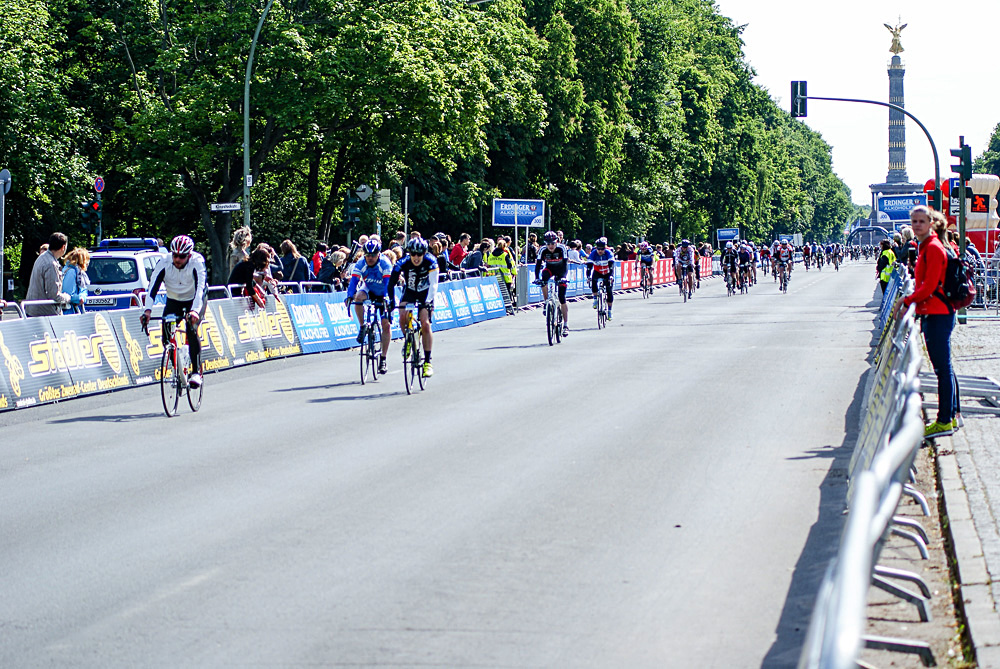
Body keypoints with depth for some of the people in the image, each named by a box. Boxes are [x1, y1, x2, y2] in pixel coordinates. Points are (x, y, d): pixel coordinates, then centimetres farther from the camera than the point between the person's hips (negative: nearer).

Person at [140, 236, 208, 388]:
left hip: (195, 301, -3)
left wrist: (194, 311, -56)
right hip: (173, 301, 3)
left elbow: (200, 288, -40)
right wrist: (148, 310, -46)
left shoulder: (197, 262, -29)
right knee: (166, 338, -13)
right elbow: (153, 287, -31)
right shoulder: (164, 263, -22)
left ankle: (196, 372, -20)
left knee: (191, 330, -28)